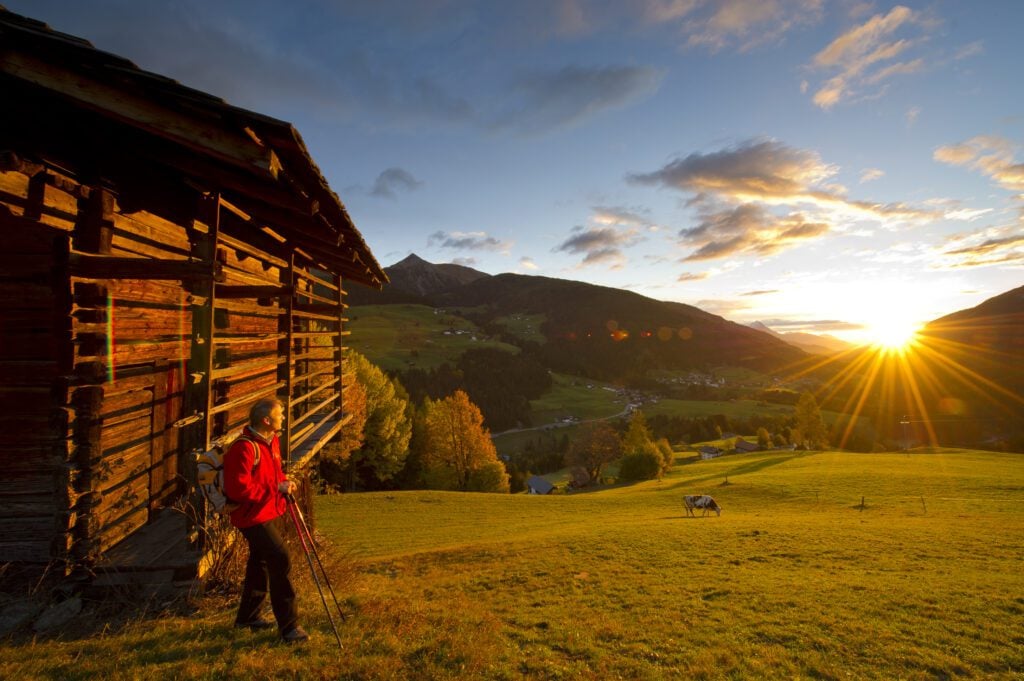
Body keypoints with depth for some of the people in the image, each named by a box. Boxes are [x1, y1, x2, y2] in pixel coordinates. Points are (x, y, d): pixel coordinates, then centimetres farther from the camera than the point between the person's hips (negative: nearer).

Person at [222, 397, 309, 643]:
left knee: (260, 562, 21)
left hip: (270, 512, 10)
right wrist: (276, 489, -22)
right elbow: (238, 489, -27)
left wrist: (285, 481, 0)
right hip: (253, 515, -10)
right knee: (280, 561, -13)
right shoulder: (244, 448, -24)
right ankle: (288, 625, -1)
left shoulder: (271, 441, 6)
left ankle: (247, 616, 40)